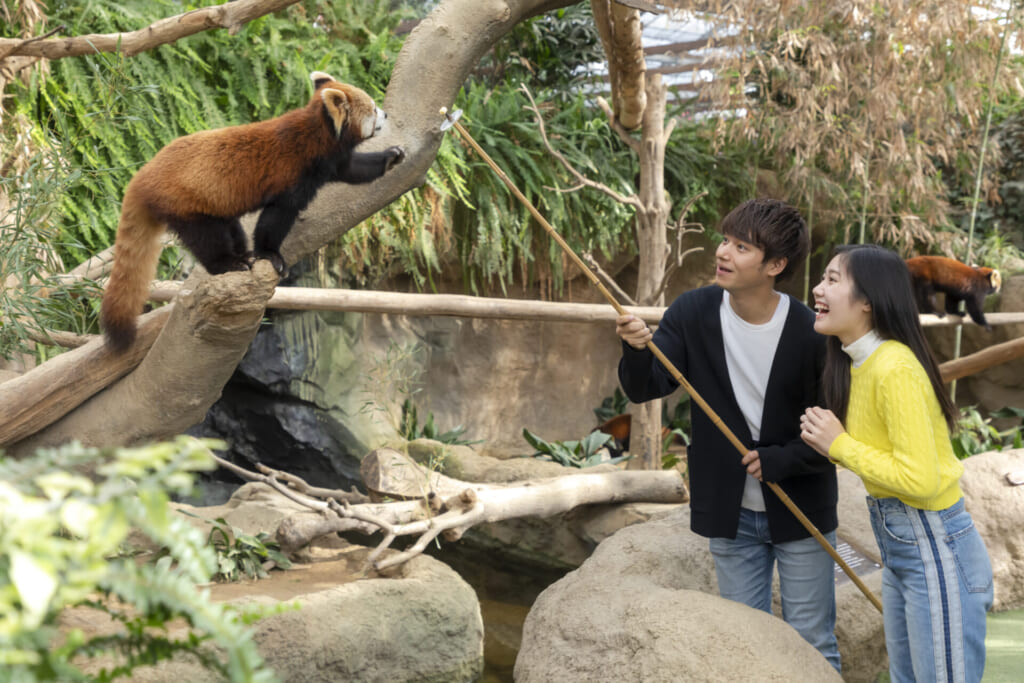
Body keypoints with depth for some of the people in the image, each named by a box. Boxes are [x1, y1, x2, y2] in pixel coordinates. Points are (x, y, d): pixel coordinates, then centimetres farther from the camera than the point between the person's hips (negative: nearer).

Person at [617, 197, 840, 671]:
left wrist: (778, 461, -22)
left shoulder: (811, 334, -18)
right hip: (730, 512, 3)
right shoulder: (693, 312, -9)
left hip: (800, 508, -3)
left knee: (812, 648, 7)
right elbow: (645, 389, -11)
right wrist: (638, 350, -31)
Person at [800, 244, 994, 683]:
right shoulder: (858, 363, 7)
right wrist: (831, 445, -4)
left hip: (936, 549, -10)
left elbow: (918, 479, -26)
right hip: (898, 547, 10)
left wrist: (840, 445, -18)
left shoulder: (896, 368, -22)